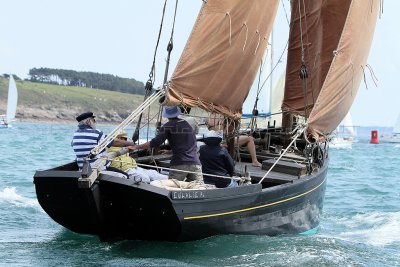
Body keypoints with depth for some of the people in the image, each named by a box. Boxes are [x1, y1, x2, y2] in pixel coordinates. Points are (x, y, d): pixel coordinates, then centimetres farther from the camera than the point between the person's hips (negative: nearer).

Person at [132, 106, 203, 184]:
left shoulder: (168, 126, 2)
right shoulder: (188, 125, 18)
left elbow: (155, 143, -6)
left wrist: (137, 147, 4)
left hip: (179, 164, -4)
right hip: (195, 163, 4)